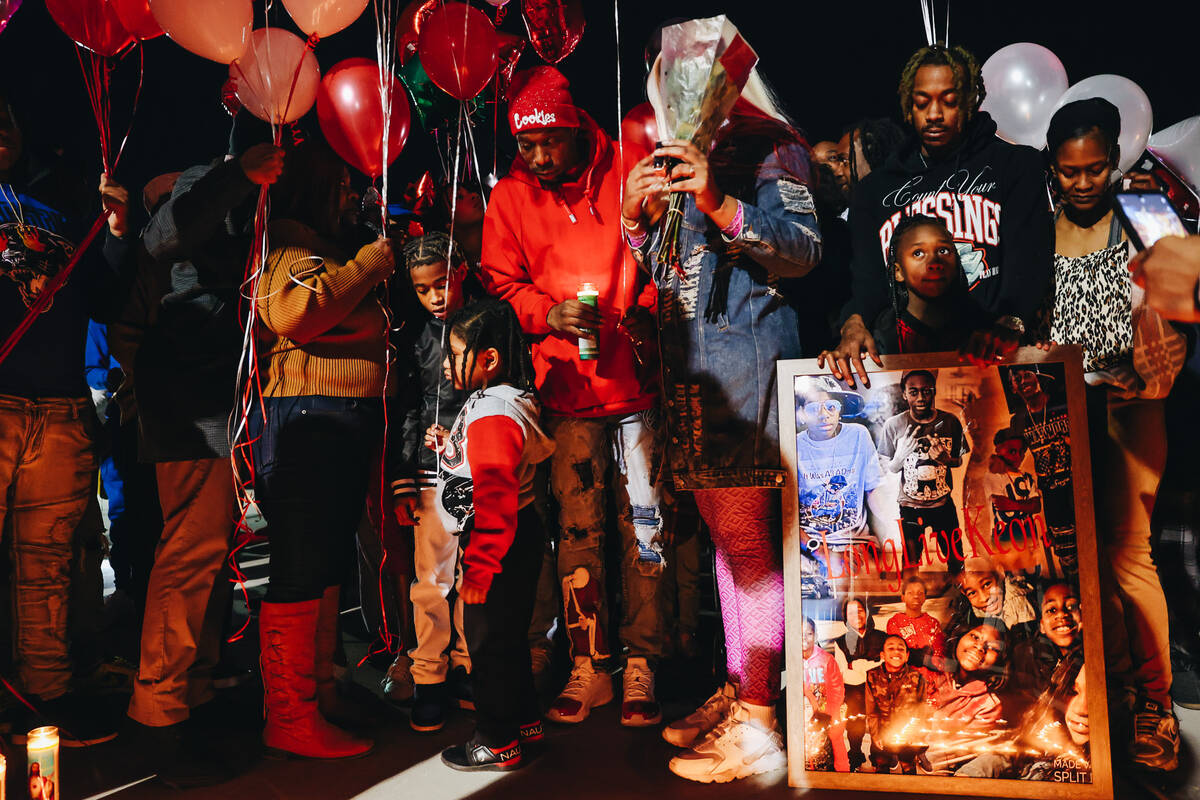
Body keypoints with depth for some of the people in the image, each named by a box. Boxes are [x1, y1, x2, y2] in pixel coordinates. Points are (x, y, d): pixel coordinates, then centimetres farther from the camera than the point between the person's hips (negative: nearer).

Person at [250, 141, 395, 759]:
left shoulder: (326, 246, 27)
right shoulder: (286, 241, -3)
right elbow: (290, 311, -22)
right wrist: (366, 266, -12)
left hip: (347, 425, 10)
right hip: (305, 421, -10)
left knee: (328, 567, 13)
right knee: (301, 571, -7)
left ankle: (320, 697, 24)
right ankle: (290, 719, 1)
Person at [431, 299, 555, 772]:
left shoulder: (493, 416, -24)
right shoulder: (496, 402, 10)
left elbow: (496, 501, -29)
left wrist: (478, 568, -26)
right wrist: (449, 446, 11)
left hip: (500, 546, -10)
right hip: (515, 538, 10)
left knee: (489, 642, 4)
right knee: (508, 636, 22)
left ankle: (497, 743, 19)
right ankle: (524, 719, 37)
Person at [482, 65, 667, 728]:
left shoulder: (627, 176, 4)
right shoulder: (510, 198, 8)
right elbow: (500, 283, 8)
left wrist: (649, 309, -7)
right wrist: (548, 313, -11)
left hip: (636, 380, -1)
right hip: (567, 385, 1)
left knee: (643, 524, 2)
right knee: (578, 527, 2)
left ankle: (641, 666, 14)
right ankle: (590, 667, 15)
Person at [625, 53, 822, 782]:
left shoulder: (768, 148, 0)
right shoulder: (676, 159, 22)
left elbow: (803, 248, -12)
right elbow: (655, 269, 21)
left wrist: (717, 203, -23)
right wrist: (638, 215, 2)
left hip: (747, 359, -8)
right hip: (691, 366, 8)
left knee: (748, 543, -8)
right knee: (726, 538, 11)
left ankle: (759, 727, 0)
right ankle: (738, 692, 21)